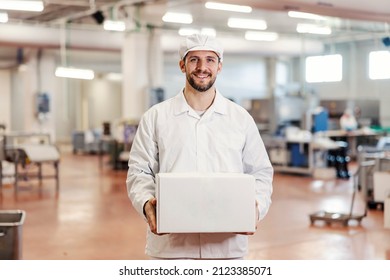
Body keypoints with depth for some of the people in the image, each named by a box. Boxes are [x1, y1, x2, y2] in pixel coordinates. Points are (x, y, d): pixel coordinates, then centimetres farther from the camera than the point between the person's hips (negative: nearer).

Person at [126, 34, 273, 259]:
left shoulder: (241, 118, 8)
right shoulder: (155, 117, 5)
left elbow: (260, 172, 10)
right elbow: (139, 171, 4)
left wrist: (256, 206, -9)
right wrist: (146, 203, -15)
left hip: (226, 243, 1)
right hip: (170, 243, -1)